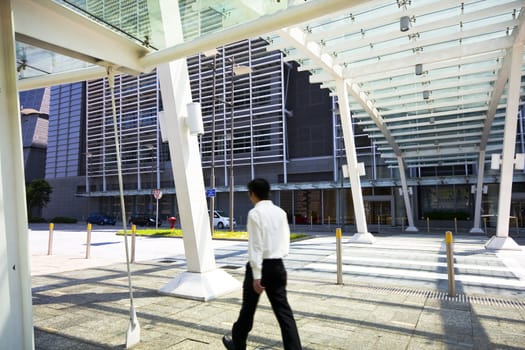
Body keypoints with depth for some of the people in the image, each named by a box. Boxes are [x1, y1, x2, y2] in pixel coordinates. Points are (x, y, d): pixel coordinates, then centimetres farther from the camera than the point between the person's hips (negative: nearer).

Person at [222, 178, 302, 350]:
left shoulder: (255, 213, -13)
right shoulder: (281, 212, 7)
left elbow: (255, 246, -17)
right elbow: (285, 243, 11)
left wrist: (256, 276, -16)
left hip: (261, 266, -5)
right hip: (278, 266, 5)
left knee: (248, 308, 14)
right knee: (283, 311, 8)